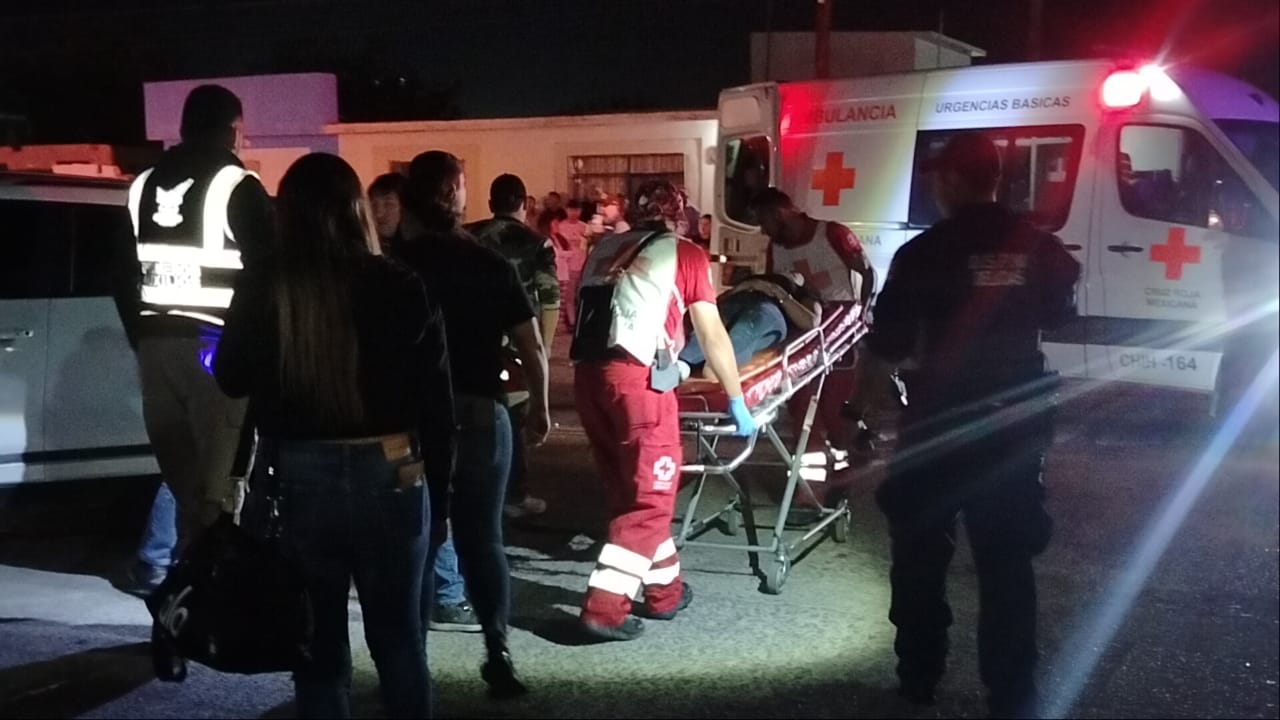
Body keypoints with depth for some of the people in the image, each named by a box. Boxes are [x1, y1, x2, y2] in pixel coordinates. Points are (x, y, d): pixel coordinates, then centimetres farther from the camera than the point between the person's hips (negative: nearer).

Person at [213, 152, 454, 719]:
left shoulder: (262, 291, -9)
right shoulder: (400, 288, -11)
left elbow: (230, 379, 6)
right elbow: (435, 397, -6)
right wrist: (439, 480, 5)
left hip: (299, 479, 0)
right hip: (389, 477, 0)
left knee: (318, 645, 15)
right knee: (398, 639, 18)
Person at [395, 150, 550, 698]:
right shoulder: (493, 266, -1)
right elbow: (533, 349, -1)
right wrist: (539, 409, 13)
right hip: (481, 414, 1)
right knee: (483, 538, 10)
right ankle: (498, 655, 7)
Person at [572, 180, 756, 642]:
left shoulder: (605, 248, 23)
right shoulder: (685, 253, 9)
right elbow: (712, 336, 10)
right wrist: (736, 400, 19)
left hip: (587, 372, 6)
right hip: (637, 377, -6)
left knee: (627, 492, 17)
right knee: (649, 497, 5)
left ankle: (664, 591, 29)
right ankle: (604, 609, 0)